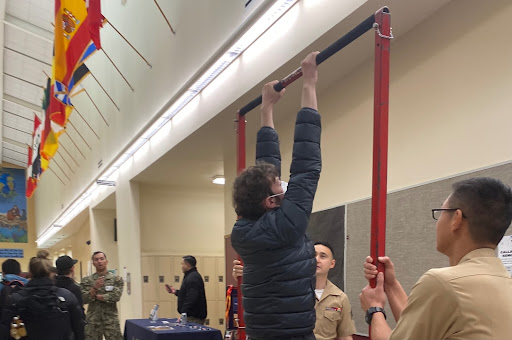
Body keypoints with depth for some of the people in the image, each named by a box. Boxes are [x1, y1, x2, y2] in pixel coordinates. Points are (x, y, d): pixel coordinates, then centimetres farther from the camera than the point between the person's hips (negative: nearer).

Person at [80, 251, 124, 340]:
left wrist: (95, 296, -9)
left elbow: (115, 296, -13)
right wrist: (95, 288, -18)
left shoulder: (116, 279, 1)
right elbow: (83, 299, -5)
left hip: (111, 320, -1)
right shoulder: (86, 280, 5)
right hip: (92, 321, 1)